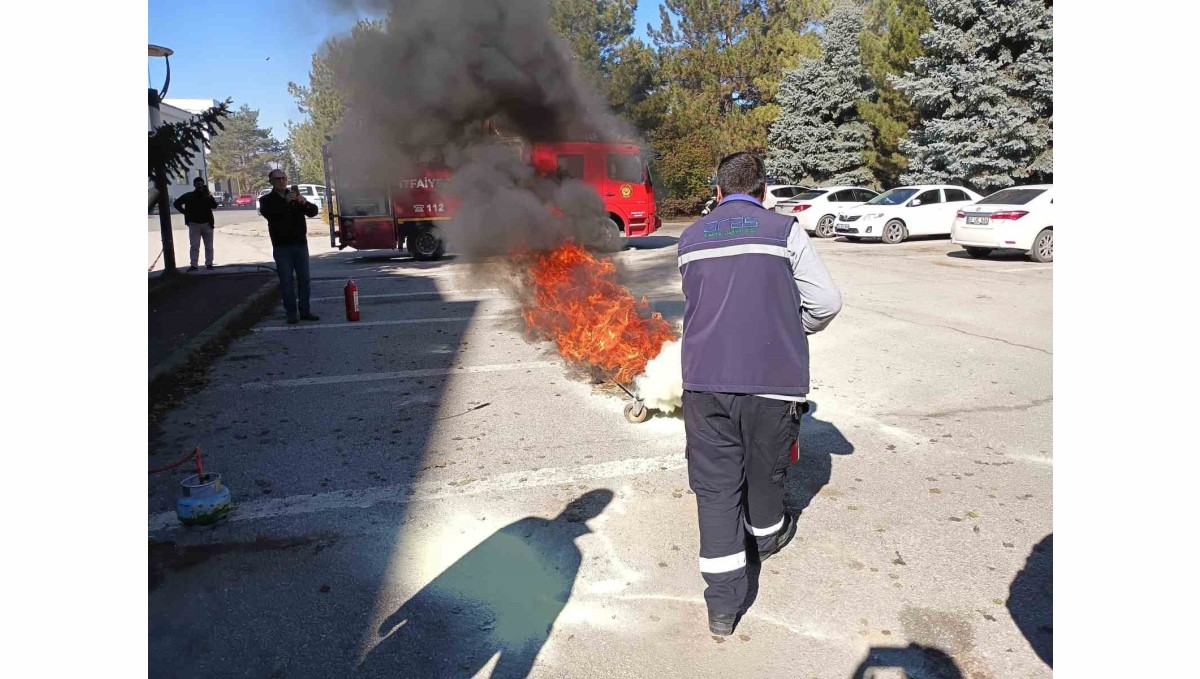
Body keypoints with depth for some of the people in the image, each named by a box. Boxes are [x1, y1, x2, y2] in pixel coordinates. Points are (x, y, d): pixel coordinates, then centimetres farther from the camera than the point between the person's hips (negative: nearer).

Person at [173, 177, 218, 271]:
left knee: (209, 246, 5)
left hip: (207, 224, 1)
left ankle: (209, 263, 12)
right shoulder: (189, 195, 4)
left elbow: (214, 205, -8)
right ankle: (194, 265, -6)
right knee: (194, 246, -4)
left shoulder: (207, 195, 7)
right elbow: (177, 203, 11)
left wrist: (209, 197, -22)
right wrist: (185, 212, 1)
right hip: (194, 224, -1)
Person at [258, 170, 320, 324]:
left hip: (300, 244, 3)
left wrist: (304, 203, -20)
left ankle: (305, 310, 13)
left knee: (304, 279, 5)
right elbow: (268, 213, -18)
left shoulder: (296, 197, 12)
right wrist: (285, 201, -29)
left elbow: (313, 211, 1)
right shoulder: (266, 200, 2)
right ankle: (292, 313, 1)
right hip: (282, 246, -3)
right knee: (287, 281, -3)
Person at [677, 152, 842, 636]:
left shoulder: (690, 238, 11)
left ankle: (722, 606, 7)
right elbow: (826, 302, 0)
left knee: (715, 485, 5)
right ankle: (767, 537, 48)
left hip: (705, 379, 2)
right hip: (773, 379, -1)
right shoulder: (785, 231, 1)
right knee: (764, 470, 21)